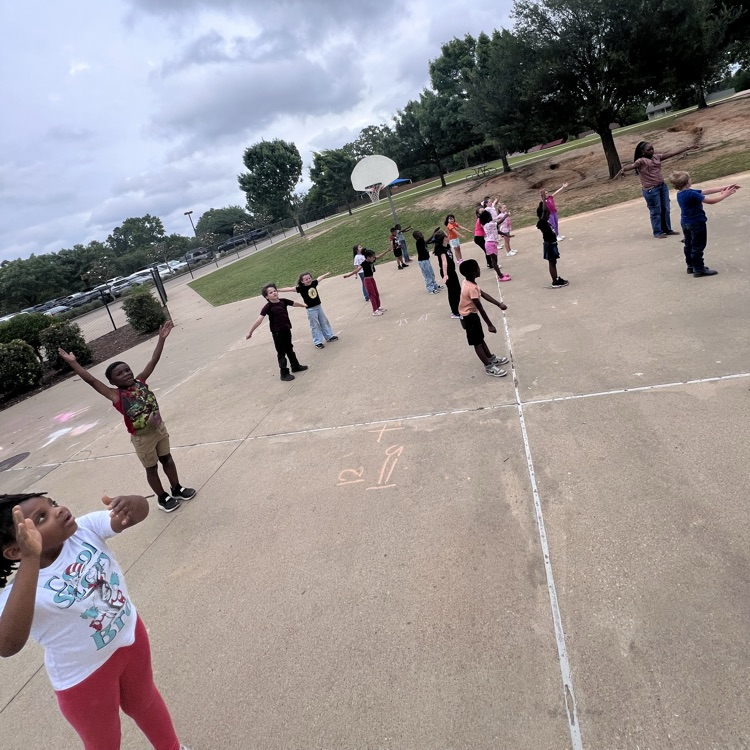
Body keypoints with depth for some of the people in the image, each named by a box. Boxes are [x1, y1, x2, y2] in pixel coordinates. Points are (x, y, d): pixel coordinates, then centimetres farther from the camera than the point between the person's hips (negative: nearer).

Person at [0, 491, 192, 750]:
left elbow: (142, 509, -24)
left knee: (144, 702, 33)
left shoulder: (85, 528, -21)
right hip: (85, 676, -4)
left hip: (130, 636, 4)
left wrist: (131, 505, -49)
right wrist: (30, 559, -54)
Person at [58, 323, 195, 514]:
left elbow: (153, 361, -8)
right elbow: (91, 380, -22)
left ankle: (177, 489, 38)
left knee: (167, 459, 20)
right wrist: (72, 362, -24)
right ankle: (163, 498, 32)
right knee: (152, 468, 14)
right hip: (142, 437, -4)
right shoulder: (116, 395, -16)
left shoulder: (140, 381, -6)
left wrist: (161, 339, -12)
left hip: (159, 428, 4)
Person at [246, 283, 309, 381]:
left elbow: (294, 304, 17)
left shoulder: (283, 301, -3)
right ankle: (284, 373, 13)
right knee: (281, 352, 3)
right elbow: (259, 320, -24)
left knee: (290, 349, 23)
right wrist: (250, 332, -26)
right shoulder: (267, 307, -19)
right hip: (277, 332, -6)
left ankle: (295, 366, 40)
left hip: (286, 330, 6)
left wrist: (303, 305, 25)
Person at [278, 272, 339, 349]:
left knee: (324, 322, 18)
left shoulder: (313, 283, -3)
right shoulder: (301, 288, -17)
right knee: (315, 325, 4)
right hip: (311, 309, -5)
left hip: (319, 306, 5)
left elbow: (319, 278, 16)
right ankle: (318, 342, 15)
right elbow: (290, 289, -25)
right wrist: (278, 290, -33)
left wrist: (327, 274, 33)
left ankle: (329, 336, 35)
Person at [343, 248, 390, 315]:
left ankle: (378, 307, 33)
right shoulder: (364, 263, -25)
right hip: (367, 280, -8)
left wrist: (387, 250, 13)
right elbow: (357, 270, -34)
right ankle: (375, 311, 6)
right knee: (372, 295, -2)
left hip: (372, 279, 8)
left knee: (377, 294, 17)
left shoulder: (372, 260, -3)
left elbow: (379, 256, 10)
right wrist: (349, 275, -44)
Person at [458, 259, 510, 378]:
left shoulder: (468, 283, -1)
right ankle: (489, 367, 12)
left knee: (480, 339, 22)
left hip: (471, 315, 9)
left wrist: (499, 304, 6)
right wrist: (490, 325, -20)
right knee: (477, 343, 2)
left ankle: (492, 359, 37)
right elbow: (480, 308, -27)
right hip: (470, 317, -9)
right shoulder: (472, 288, -31)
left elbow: (484, 294, 6)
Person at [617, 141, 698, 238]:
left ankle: (667, 229, 25)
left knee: (665, 209, 13)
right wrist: (623, 170, -53)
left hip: (663, 186, 7)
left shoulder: (657, 157, 9)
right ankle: (658, 233, 12)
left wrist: (688, 147, 19)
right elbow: (632, 165, -31)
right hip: (651, 190, -7)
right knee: (656, 212, 1)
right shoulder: (641, 161, -11)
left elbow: (673, 153, 16)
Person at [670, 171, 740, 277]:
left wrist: (722, 188, 4)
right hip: (696, 223, -9)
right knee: (698, 246, -1)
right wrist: (724, 195, -9)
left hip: (685, 223, 9)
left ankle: (691, 266, 27)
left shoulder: (680, 194, 2)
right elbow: (710, 201, -21)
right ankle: (699, 269, 4)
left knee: (689, 245, 17)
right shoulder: (691, 194, -26)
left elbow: (705, 191, 4)